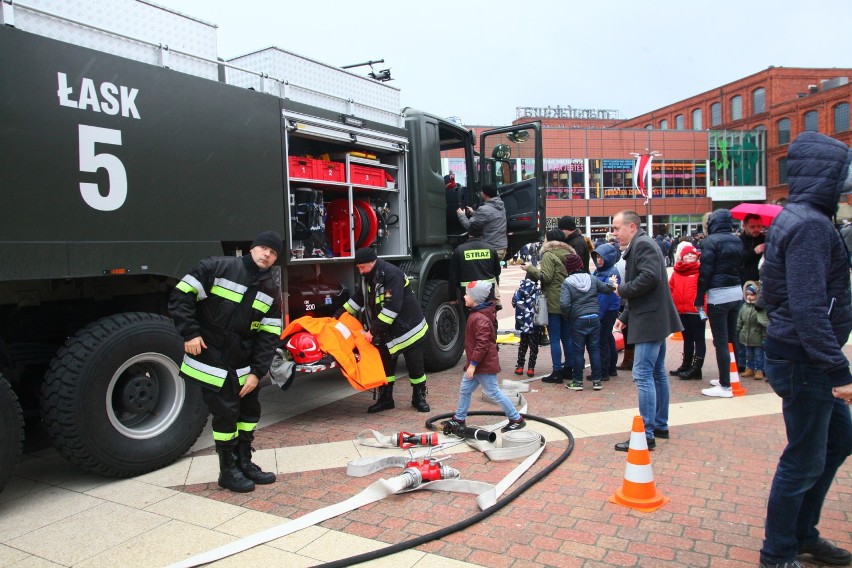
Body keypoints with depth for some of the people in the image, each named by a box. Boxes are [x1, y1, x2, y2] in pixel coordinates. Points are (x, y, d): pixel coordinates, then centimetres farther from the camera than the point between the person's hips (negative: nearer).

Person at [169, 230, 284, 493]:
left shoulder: (271, 290, 2)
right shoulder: (217, 267, -12)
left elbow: (269, 334, 0)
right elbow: (180, 296, -12)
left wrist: (257, 372, -6)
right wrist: (190, 333, -18)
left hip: (243, 363, 6)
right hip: (212, 358, -6)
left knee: (250, 410, 12)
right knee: (226, 413, -1)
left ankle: (244, 463, 28)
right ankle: (228, 471, 15)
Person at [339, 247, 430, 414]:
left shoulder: (392, 275, -25)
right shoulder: (369, 277, 3)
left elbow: (392, 307, -30)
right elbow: (358, 299, 16)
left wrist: (374, 330, -28)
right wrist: (338, 315, 9)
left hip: (408, 327, -8)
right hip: (387, 331, 8)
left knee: (415, 366, 4)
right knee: (385, 365, 11)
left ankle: (419, 398, 19)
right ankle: (385, 399, 22)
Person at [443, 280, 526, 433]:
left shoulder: (480, 318, -24)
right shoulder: (476, 314, 9)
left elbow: (482, 344, -28)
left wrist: (473, 364, -23)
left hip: (485, 366, -10)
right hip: (477, 365, 10)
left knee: (494, 392, 0)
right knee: (465, 390, 16)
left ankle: (516, 419, 12)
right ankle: (459, 419, 29)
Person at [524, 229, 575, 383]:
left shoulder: (549, 255, -10)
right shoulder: (569, 253, 12)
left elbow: (546, 277, -16)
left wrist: (530, 269, -7)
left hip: (553, 303, -7)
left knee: (555, 338, -3)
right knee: (567, 337, 14)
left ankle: (557, 372, -2)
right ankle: (569, 368, 20)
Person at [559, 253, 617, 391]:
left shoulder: (567, 283, -9)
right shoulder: (592, 279, 4)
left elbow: (564, 303, -20)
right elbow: (606, 289, 16)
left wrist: (567, 316, -3)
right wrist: (612, 282, 37)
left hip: (578, 321, -4)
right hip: (594, 319, 4)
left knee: (578, 351, 5)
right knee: (594, 349, 11)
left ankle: (578, 381, 11)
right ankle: (597, 380, 15)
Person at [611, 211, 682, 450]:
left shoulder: (643, 244, -13)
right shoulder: (640, 245, 18)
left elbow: (650, 277, -28)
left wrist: (622, 290, -13)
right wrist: (625, 316, 18)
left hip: (649, 322, -11)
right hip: (654, 320, 11)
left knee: (643, 375, -10)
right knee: (657, 373, 16)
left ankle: (647, 434, -7)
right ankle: (660, 426, 26)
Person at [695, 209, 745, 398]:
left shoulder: (710, 241, -11)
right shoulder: (737, 241, 9)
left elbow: (705, 272, -13)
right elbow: (740, 266, 14)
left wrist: (699, 299, -8)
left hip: (718, 295, -7)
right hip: (736, 292, 7)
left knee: (720, 341, -4)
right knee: (732, 337, 16)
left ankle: (725, 386, -1)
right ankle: (730, 377, 26)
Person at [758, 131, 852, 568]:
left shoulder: (795, 218, 12)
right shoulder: (810, 226, -20)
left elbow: (774, 294, 18)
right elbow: (810, 309, -28)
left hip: (800, 356, 10)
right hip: (805, 361, -10)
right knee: (804, 460, 2)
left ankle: (803, 533, 34)